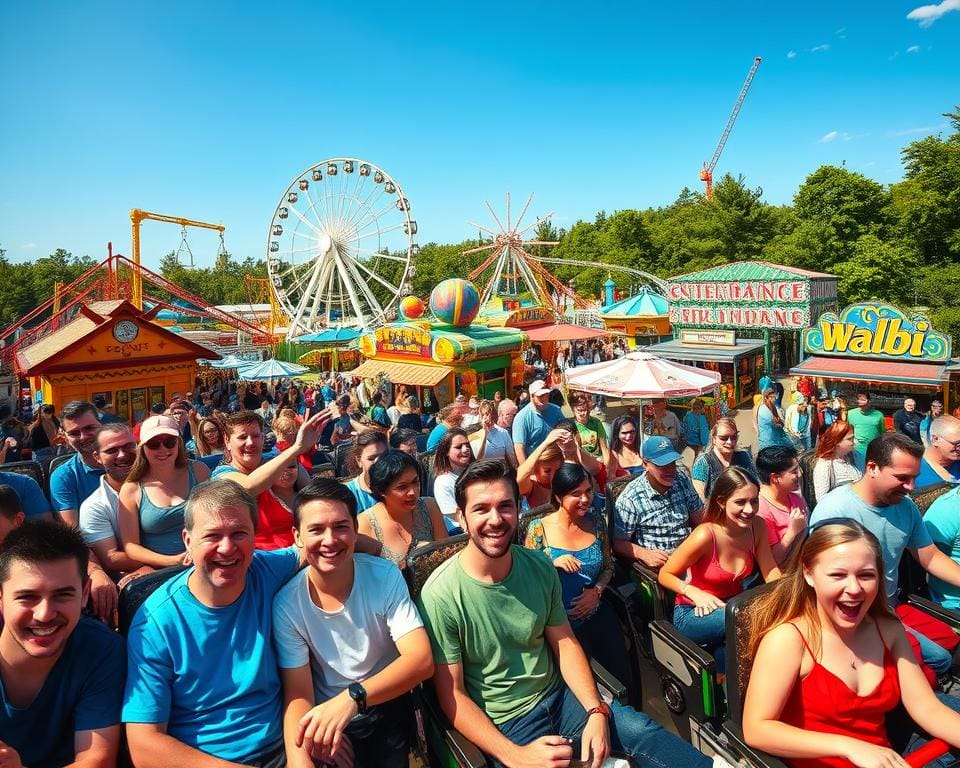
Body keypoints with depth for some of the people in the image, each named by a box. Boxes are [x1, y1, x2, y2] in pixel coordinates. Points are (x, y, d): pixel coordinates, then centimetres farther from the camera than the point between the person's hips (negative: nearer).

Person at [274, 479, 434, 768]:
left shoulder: (385, 577, -14)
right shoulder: (287, 604, -14)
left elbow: (422, 660, -21)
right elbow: (297, 694, -12)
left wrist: (352, 697, -36)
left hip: (389, 713, 0)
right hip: (326, 724, 1)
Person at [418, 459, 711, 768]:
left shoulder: (540, 567, -5)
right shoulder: (440, 596, -21)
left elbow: (565, 643, 4)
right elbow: (452, 695, -15)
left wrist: (596, 711, -10)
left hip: (560, 694, 5)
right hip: (504, 723, -4)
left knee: (643, 730, -8)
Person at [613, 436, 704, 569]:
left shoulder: (683, 482, 5)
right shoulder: (629, 499, -12)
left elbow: (700, 517, 14)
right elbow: (618, 543, -7)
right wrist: (644, 554, -25)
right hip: (658, 563, -7)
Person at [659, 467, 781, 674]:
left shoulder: (757, 527, -9)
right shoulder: (705, 535, -25)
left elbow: (771, 572, -1)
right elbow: (665, 575, -15)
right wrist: (695, 593, -32)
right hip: (694, 614, -5)